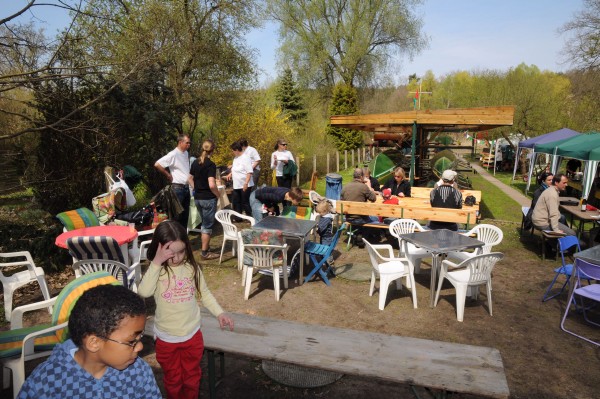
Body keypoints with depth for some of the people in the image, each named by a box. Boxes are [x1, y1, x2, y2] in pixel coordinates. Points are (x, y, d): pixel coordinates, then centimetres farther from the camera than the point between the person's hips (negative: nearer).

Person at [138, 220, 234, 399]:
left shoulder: (192, 268, -9)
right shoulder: (157, 270, -15)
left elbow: (205, 293, 3)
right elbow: (144, 292, -34)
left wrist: (220, 313, -5)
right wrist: (157, 262, -37)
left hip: (192, 334, 2)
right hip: (166, 338, -1)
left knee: (192, 377, 22)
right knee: (173, 379, 20)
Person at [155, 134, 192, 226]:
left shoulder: (186, 153, 10)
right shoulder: (173, 154, -15)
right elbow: (157, 164, -20)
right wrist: (168, 175, -12)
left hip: (186, 187, 8)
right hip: (178, 187, -8)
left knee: (185, 212, 14)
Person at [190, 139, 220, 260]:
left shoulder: (195, 163, 5)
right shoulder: (210, 165, -16)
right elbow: (212, 185, -23)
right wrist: (218, 195, -9)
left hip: (197, 198, 7)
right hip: (208, 199, -7)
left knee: (204, 223, 22)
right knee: (208, 225, 4)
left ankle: (203, 247, 29)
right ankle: (204, 253, 11)